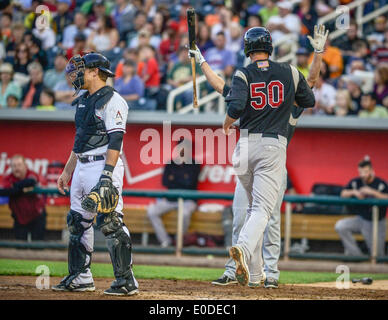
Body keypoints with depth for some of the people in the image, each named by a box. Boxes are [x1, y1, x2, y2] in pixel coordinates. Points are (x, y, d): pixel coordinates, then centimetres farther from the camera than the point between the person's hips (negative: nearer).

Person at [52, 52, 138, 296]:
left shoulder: (112, 101, -10)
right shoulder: (83, 102, 18)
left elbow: (115, 140, -18)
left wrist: (107, 173, -26)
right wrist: (67, 172, 22)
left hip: (104, 165, -10)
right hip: (82, 167, 10)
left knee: (110, 221, -14)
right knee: (78, 221, 11)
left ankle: (126, 280, -11)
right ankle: (80, 278, 18)